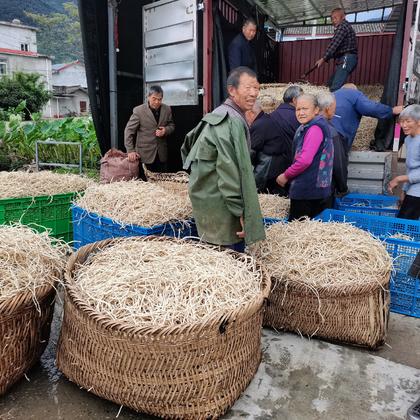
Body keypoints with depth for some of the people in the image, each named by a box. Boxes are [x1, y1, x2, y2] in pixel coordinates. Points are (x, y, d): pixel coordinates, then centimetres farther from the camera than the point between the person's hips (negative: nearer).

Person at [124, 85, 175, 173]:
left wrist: (166, 130, -10)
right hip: (145, 153, -3)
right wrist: (130, 150, -13)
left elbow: (171, 125, 14)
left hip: (162, 153, 3)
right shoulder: (139, 110, -8)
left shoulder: (167, 109, 3)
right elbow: (129, 130, -6)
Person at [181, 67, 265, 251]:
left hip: (207, 197, 10)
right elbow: (231, 171, -23)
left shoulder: (220, 115, 14)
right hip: (220, 206, -10)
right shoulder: (232, 121, -17)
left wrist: (200, 175, 25)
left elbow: (189, 143, 22)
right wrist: (241, 212, -21)